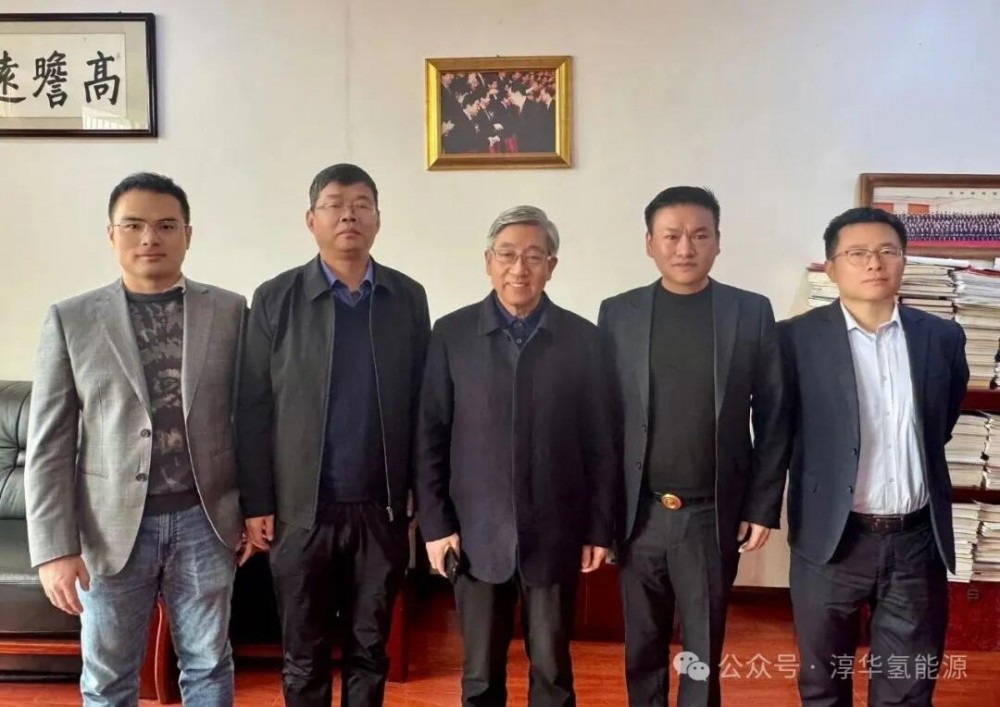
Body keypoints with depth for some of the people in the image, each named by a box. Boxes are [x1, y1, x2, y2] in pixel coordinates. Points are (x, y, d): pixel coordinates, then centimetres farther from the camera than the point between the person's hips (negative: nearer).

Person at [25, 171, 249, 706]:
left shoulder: (230, 311, 1)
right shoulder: (70, 320, -1)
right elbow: (48, 446, -2)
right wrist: (54, 547, -7)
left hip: (204, 520, 0)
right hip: (110, 526, 0)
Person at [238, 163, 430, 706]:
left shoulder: (408, 298, 2)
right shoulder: (275, 299, -2)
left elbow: (421, 404, 3)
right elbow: (254, 409, -2)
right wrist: (256, 504, -4)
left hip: (381, 509, 1)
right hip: (302, 509, -1)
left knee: (370, 649, 15)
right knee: (304, 655, 13)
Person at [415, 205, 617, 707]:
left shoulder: (582, 337, 0)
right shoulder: (452, 333, -1)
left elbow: (600, 441, 2)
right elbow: (430, 437, 0)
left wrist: (599, 529, 1)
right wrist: (434, 524, -3)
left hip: (555, 535, 0)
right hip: (477, 534, 0)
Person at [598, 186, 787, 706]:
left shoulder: (752, 313, -1)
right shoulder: (617, 313, 0)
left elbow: (772, 419, 1)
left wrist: (763, 507, -2)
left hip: (713, 516, -1)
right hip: (639, 515, 1)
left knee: (704, 652, 12)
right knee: (642, 650, 15)